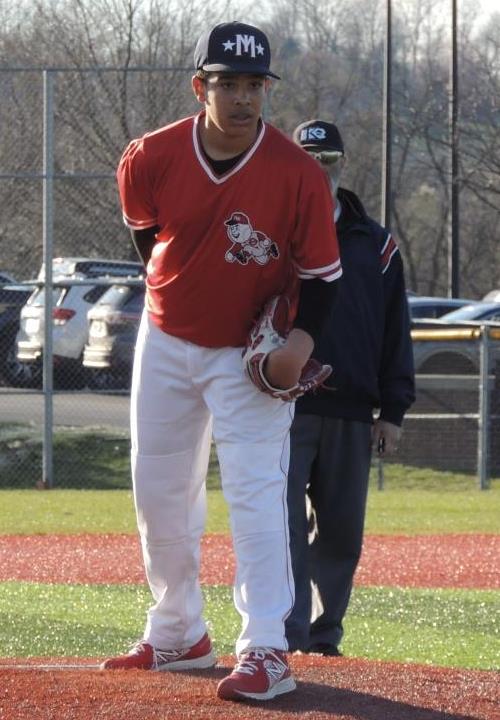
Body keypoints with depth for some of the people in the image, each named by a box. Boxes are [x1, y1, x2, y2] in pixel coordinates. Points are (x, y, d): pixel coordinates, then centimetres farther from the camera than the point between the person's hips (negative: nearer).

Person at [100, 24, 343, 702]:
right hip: (166, 341, 4)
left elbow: (322, 272, -10)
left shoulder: (298, 174, -20)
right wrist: (182, 290, 8)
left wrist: (301, 341, -24)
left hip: (251, 354, -4)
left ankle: (266, 652, -15)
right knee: (158, 494, 12)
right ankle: (178, 636, 28)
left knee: (256, 493, -14)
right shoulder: (150, 160, -14)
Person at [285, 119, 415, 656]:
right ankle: (289, 636, -11)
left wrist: (392, 411, 6)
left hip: (352, 413, 3)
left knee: (341, 531, 5)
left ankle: (324, 635, 12)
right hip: (282, 408, -3)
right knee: (285, 526, -9)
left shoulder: (375, 245, 13)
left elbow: (395, 334, 12)